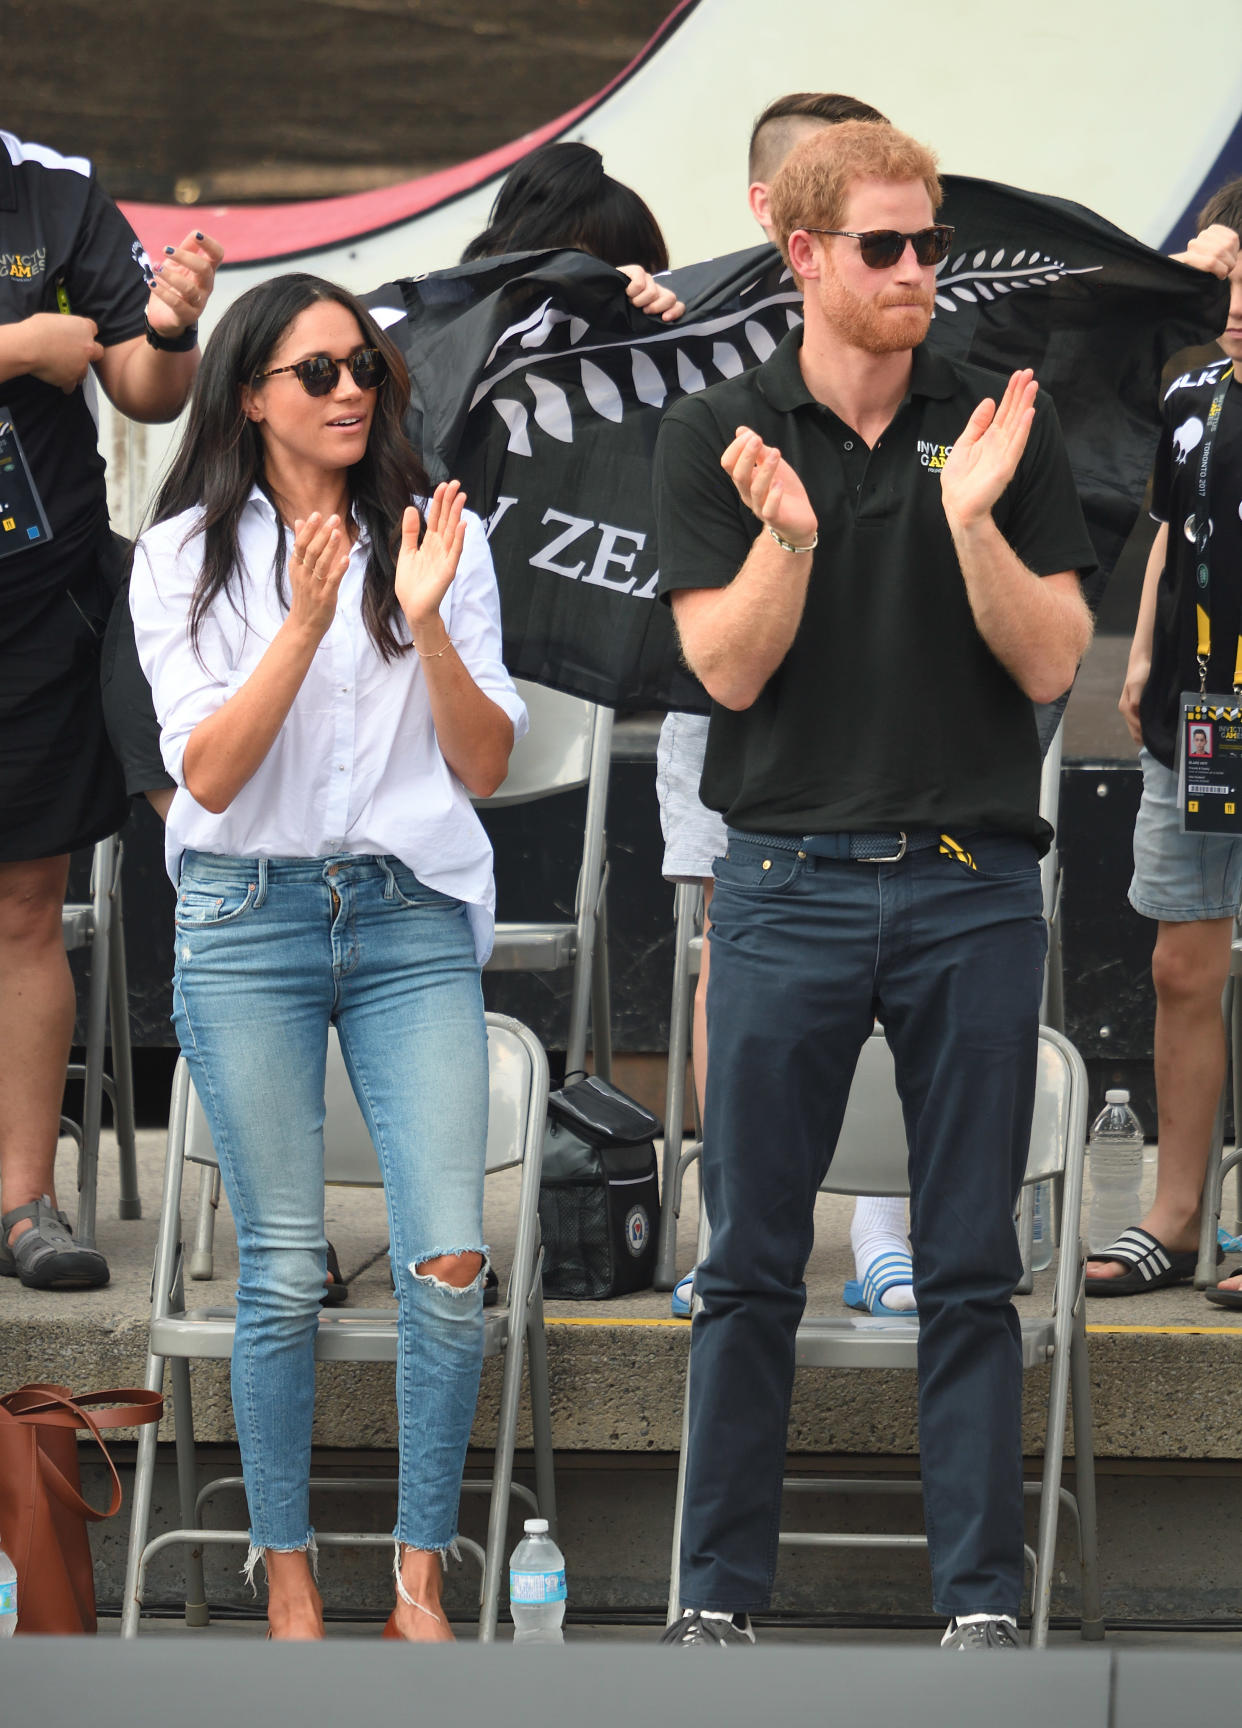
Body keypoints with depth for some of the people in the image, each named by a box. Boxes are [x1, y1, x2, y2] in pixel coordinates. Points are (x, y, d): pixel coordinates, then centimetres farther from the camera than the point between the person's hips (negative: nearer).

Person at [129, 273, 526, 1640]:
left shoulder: (435, 537, 6)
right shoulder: (187, 555, 2)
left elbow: (487, 766, 3)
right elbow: (206, 771, -7)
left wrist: (426, 620, -12)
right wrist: (306, 620, -17)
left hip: (413, 919, 1)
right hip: (248, 922, -1)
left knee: (449, 1267, -9)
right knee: (283, 1274, 1)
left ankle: (421, 1580, 2)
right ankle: (286, 1575, 13)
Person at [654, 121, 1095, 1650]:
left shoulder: (1003, 427, 4)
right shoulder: (715, 435, 2)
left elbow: (1050, 664, -2)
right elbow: (728, 668, -5)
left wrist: (974, 520, -18)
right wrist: (786, 536, -23)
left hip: (974, 889, 1)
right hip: (790, 880, -1)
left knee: (969, 1269, 3)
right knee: (751, 1266, 3)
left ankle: (983, 1593, 9)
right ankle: (720, 1591, 11)